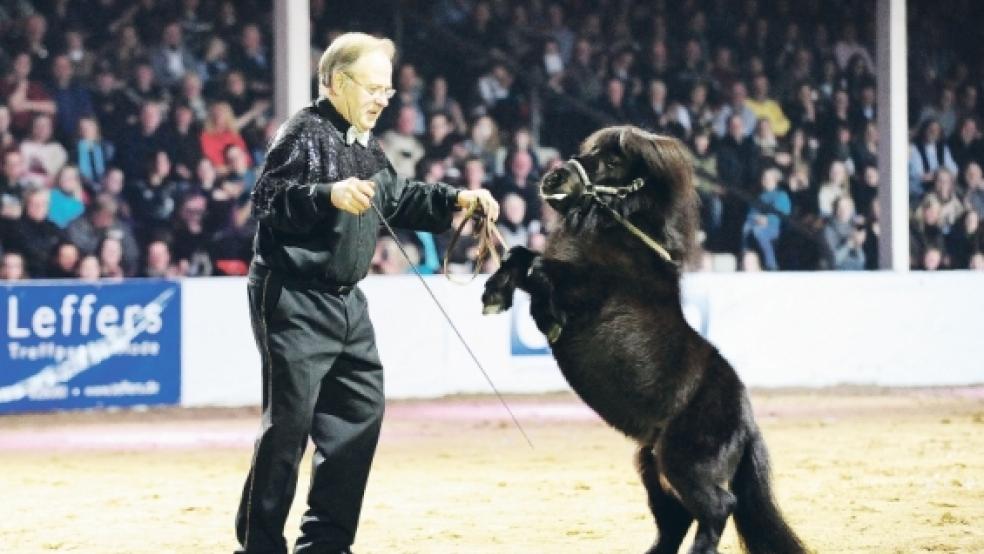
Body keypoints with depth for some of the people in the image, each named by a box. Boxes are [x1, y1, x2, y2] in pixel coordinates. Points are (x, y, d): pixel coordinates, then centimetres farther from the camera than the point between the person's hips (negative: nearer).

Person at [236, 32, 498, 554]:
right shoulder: (305, 132, -13)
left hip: (345, 301, 10)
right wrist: (330, 194, -36)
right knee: (290, 422, -8)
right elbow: (266, 197, -23)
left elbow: (400, 198, 28)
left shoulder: (365, 145, 16)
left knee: (360, 413, 11)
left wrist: (456, 199, 16)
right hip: (294, 300, -10)